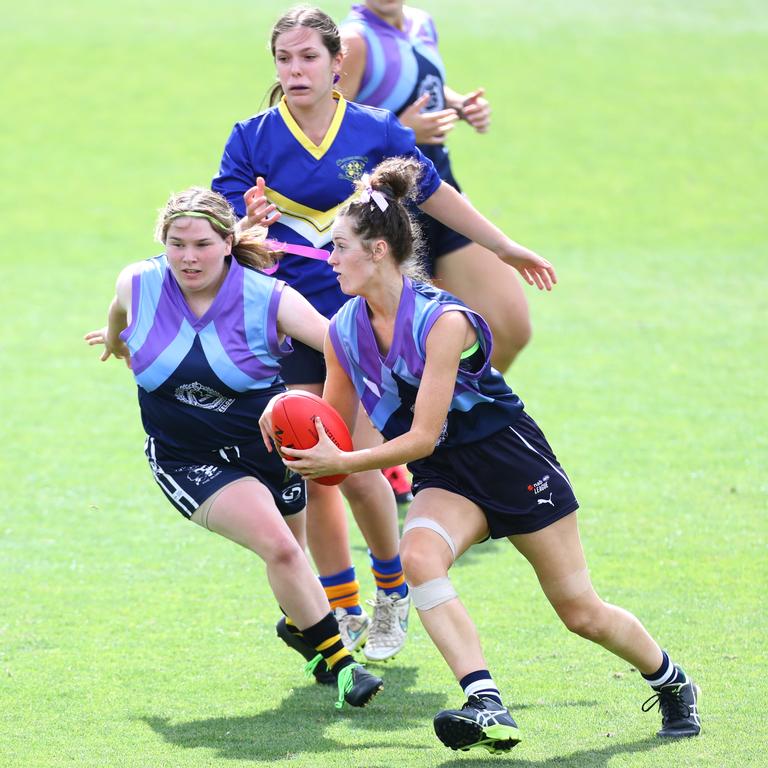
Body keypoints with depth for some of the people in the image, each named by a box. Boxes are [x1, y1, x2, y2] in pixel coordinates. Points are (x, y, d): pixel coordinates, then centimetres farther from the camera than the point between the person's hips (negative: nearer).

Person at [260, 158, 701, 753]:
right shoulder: (343, 332, -4)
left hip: (510, 458, -5)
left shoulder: (443, 322, -25)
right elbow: (334, 425, 8)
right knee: (418, 556, -30)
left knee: (581, 612, 3)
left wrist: (339, 463, -28)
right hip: (444, 478, 5)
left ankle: (673, 684, 31)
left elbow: (422, 437, -25)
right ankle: (488, 707, -34)